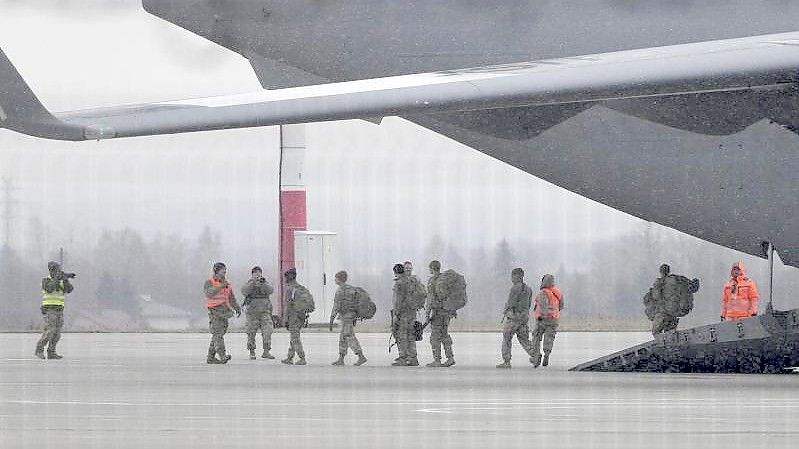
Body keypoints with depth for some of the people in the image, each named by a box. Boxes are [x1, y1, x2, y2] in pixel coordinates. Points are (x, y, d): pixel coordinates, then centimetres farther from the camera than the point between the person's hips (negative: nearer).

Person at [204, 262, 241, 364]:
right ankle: (223, 356, -29)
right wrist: (221, 286, -24)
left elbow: (231, 298, 16)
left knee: (217, 335, 7)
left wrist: (237, 308, 2)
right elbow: (210, 293, -23)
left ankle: (211, 357, 13)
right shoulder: (209, 283, -4)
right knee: (218, 334, -17)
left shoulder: (227, 284, 15)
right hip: (214, 312, -7)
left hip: (224, 312, 7)